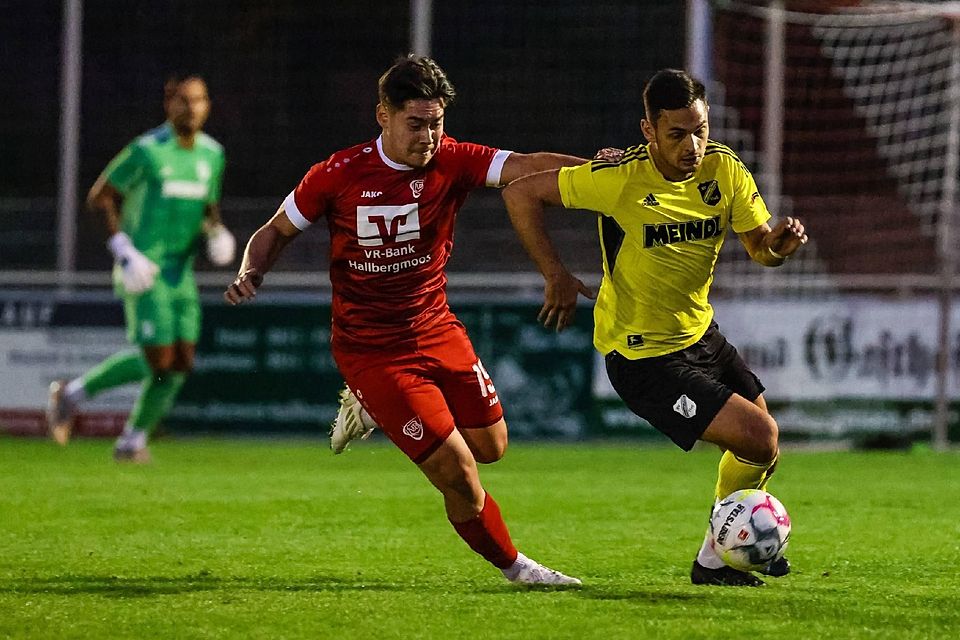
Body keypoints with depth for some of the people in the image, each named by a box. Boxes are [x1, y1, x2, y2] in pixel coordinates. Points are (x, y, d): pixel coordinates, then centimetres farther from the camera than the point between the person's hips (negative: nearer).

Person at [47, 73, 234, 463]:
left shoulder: (212, 154, 9)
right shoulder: (146, 151, -11)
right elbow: (99, 197, -6)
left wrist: (217, 233, 2)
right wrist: (123, 250, -16)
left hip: (180, 269, 7)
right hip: (143, 269, -6)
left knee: (181, 361, -1)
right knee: (158, 359, -15)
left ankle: (133, 441, 14)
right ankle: (73, 394, 4)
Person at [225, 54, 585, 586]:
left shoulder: (450, 162, -9)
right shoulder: (341, 174, -12)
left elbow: (527, 167, -24)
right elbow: (276, 232, 2)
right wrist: (250, 274, -19)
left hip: (437, 330, 4)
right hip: (371, 351, -4)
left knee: (490, 445, 11)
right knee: (458, 474, -9)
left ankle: (376, 411, 31)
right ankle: (512, 565, 16)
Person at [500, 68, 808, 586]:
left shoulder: (725, 170, -8)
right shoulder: (619, 178, -24)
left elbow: (760, 247, -3)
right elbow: (521, 194, -17)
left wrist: (781, 242, -27)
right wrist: (556, 276, -18)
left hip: (699, 333, 7)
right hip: (641, 357, -7)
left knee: (763, 443, 19)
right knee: (758, 437, -14)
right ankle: (713, 561, 5)